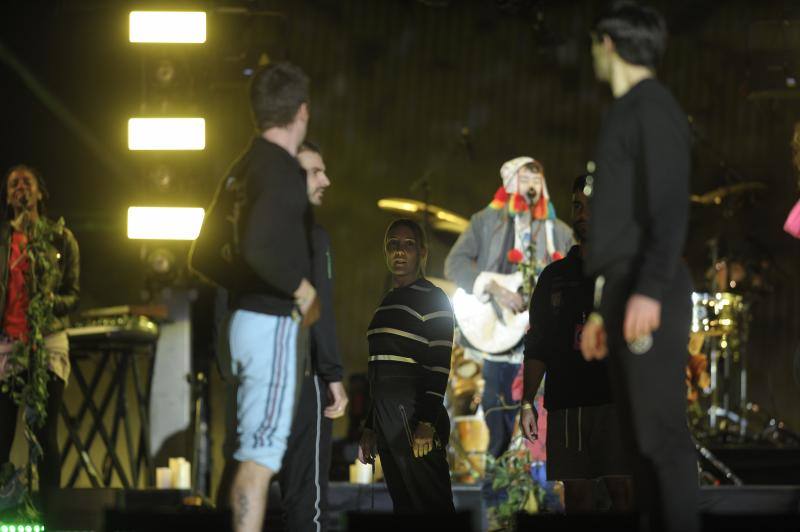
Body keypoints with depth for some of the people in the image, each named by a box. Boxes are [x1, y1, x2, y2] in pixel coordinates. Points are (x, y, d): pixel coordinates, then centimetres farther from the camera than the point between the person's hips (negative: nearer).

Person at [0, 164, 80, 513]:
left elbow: (73, 295, 7)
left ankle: (50, 511, -3)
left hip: (49, 341, -1)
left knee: (46, 434, -3)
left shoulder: (61, 238, 8)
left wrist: (52, 300, -11)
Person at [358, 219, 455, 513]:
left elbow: (439, 365, -12)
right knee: (404, 506, 7)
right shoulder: (387, 302, 21)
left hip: (415, 418, -8)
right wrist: (370, 428, 19)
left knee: (430, 505, -10)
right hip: (386, 417, 8)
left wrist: (427, 422, -21)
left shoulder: (432, 299, -4)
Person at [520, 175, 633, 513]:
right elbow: (537, 348, 17)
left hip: (619, 401, -3)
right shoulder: (554, 277, 19)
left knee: (623, 492, -12)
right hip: (566, 404, 3)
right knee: (577, 495, 1)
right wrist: (527, 402, 7)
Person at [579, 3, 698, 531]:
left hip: (649, 294, -9)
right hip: (622, 290, 9)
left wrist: (651, 290, -26)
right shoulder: (626, 112, 22)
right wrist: (602, 308, 22)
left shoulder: (653, 106, -6)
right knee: (640, 433, 7)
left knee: (662, 432, -11)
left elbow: (671, 205, -17)